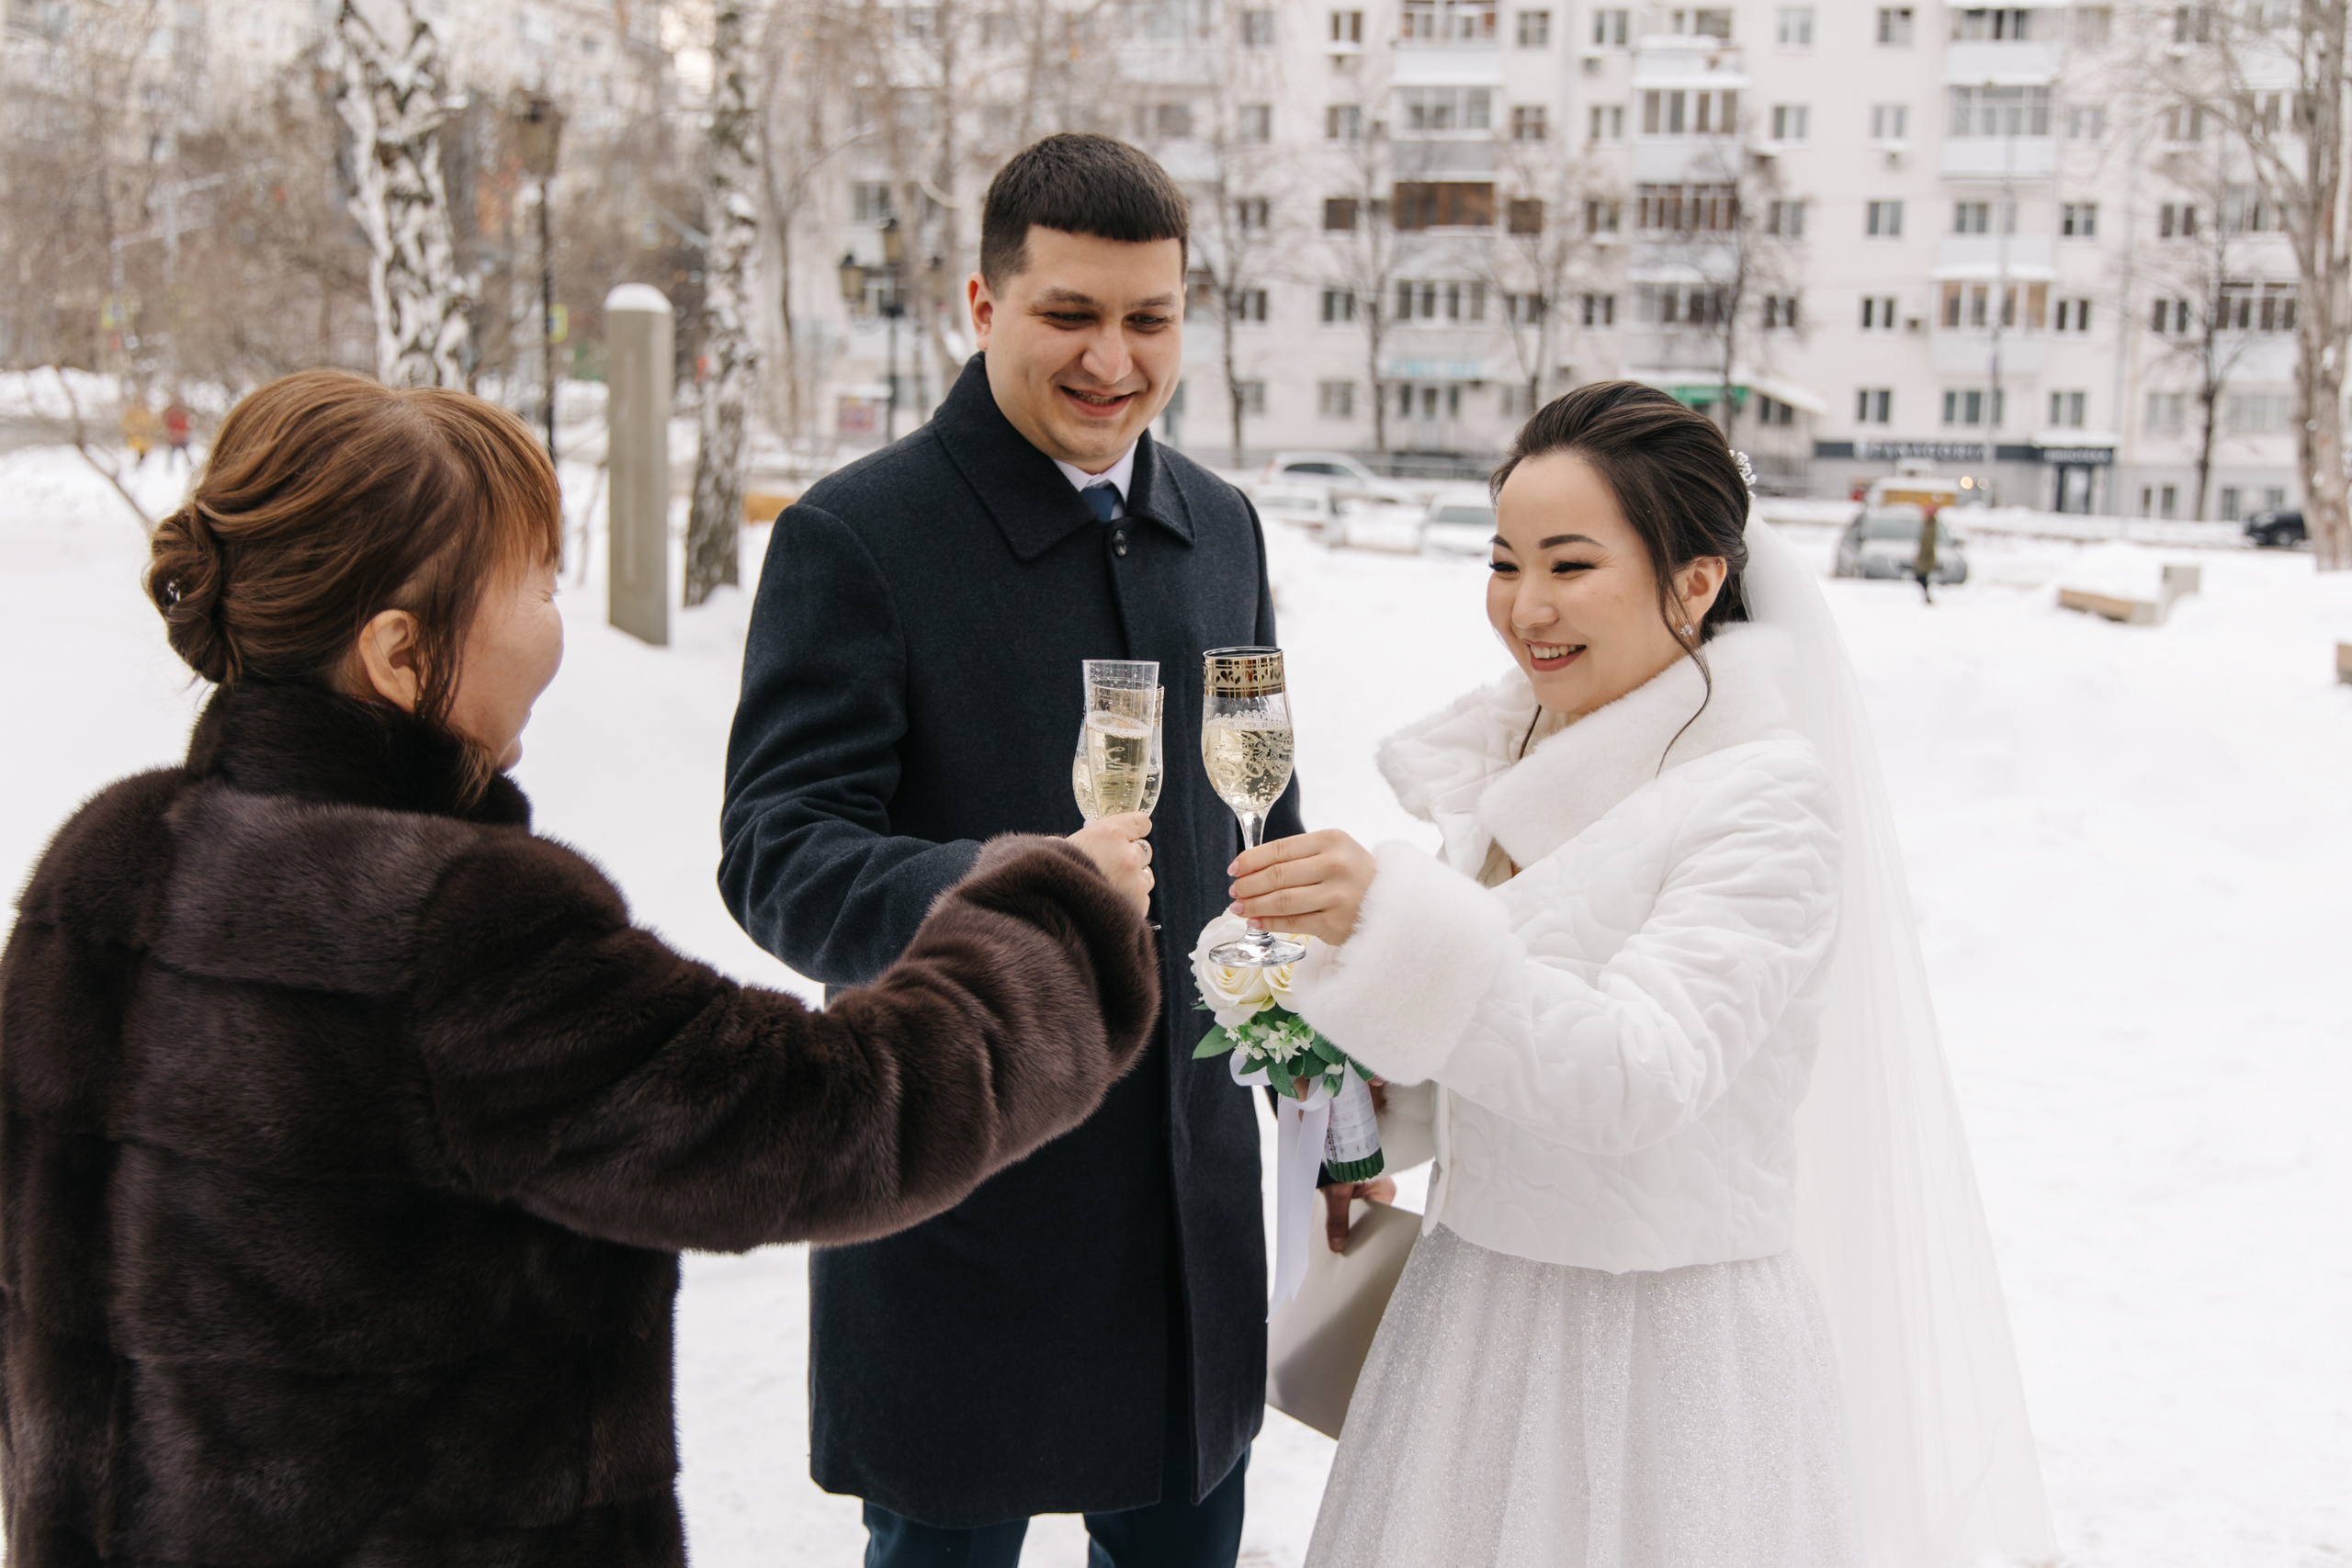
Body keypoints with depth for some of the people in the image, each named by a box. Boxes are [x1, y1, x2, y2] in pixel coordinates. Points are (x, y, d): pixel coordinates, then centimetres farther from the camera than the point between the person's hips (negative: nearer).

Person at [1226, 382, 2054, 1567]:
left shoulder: (1766, 799, -17)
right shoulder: (1511, 763, 4)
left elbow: (1633, 1078, -28)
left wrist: (1394, 917, -37)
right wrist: (1355, 1078, -3)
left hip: (1671, 1355, -6)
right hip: (1472, 1314, 7)